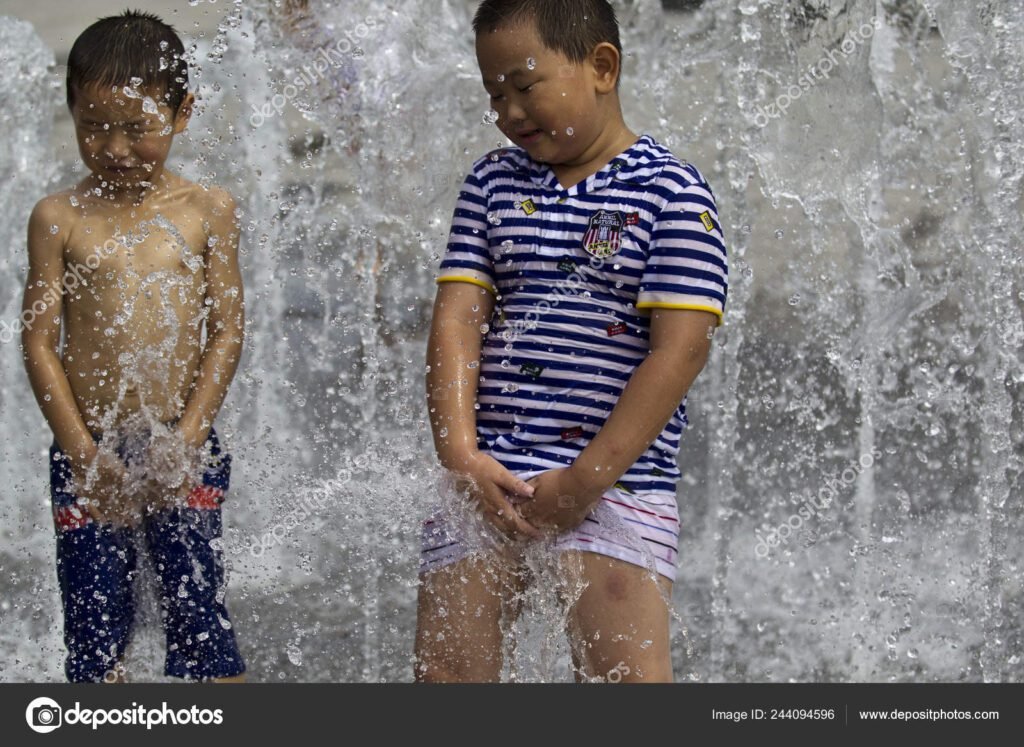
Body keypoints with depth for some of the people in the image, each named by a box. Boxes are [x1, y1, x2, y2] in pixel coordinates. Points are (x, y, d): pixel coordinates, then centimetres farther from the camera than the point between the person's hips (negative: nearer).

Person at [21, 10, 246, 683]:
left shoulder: (207, 210, 2)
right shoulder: (60, 218, 0)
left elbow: (227, 330, 1)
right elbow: (40, 342, -1)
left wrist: (187, 438, -9)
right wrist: (85, 453, -8)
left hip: (185, 453, 0)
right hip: (88, 456, 0)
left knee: (200, 617, -1)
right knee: (94, 632, 5)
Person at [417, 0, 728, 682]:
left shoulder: (671, 194, -3)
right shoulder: (493, 183, 13)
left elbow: (680, 348, -11)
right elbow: (457, 318, 5)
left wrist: (588, 478, -15)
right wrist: (459, 451, -10)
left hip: (614, 482, -5)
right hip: (484, 481, 5)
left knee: (628, 680, -12)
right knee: (445, 672, 5)